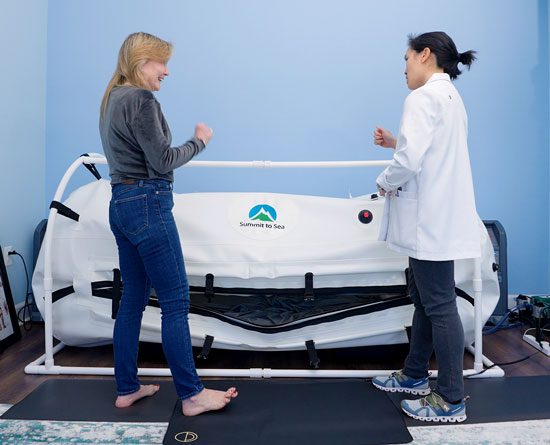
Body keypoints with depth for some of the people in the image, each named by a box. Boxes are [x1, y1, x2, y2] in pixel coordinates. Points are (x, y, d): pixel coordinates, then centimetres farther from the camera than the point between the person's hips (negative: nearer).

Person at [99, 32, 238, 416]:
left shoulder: (113, 99, 16)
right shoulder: (141, 99, -12)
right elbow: (162, 161, -14)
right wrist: (199, 142, -1)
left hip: (121, 204, 10)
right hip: (147, 204, -10)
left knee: (133, 298, 13)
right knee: (176, 301, -4)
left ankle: (126, 388, 22)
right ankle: (192, 395, 5)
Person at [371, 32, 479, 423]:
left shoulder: (423, 97, -14)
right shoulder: (450, 96, 18)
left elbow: (409, 161, -24)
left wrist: (385, 183, -6)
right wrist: (395, 142, 16)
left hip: (431, 219, -10)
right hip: (439, 216, 10)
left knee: (439, 306, -2)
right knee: (424, 299, 18)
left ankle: (452, 400, 9)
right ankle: (415, 375, 32)